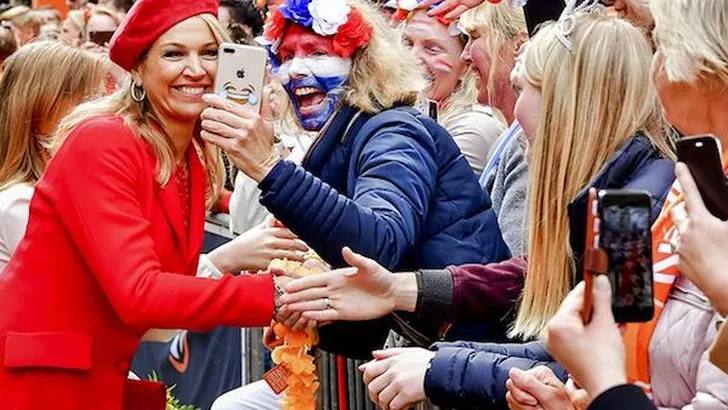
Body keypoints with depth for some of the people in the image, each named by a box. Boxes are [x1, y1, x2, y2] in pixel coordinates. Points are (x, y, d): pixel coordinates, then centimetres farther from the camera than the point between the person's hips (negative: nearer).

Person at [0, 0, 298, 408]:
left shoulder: (196, 159, 7)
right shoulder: (100, 143, -17)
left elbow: (169, 283, 5)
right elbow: (139, 294, -27)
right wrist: (274, 295, -31)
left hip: (102, 376, 8)